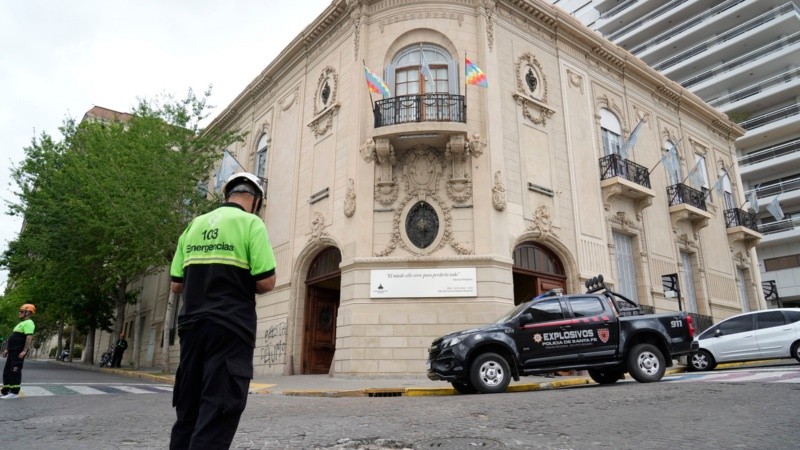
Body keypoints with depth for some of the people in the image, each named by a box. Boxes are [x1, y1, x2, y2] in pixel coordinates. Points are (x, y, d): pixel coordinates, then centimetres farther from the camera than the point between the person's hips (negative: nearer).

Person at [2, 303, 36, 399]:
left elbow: (29, 337, -24)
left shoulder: (28, 323, -13)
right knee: (7, 371, 14)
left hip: (19, 352, -11)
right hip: (13, 351, 11)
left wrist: (24, 350, -31)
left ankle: (14, 392, -3)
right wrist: (7, 349, 25)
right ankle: (5, 391, 21)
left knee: (15, 371, -7)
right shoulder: (21, 323, 22)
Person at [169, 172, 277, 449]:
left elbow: (176, 285, 11)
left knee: (188, 410, 15)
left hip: (193, 326, 6)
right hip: (231, 328, -6)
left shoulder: (194, 225, 12)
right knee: (219, 410, -1)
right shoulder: (251, 223, -5)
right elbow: (266, 282, -11)